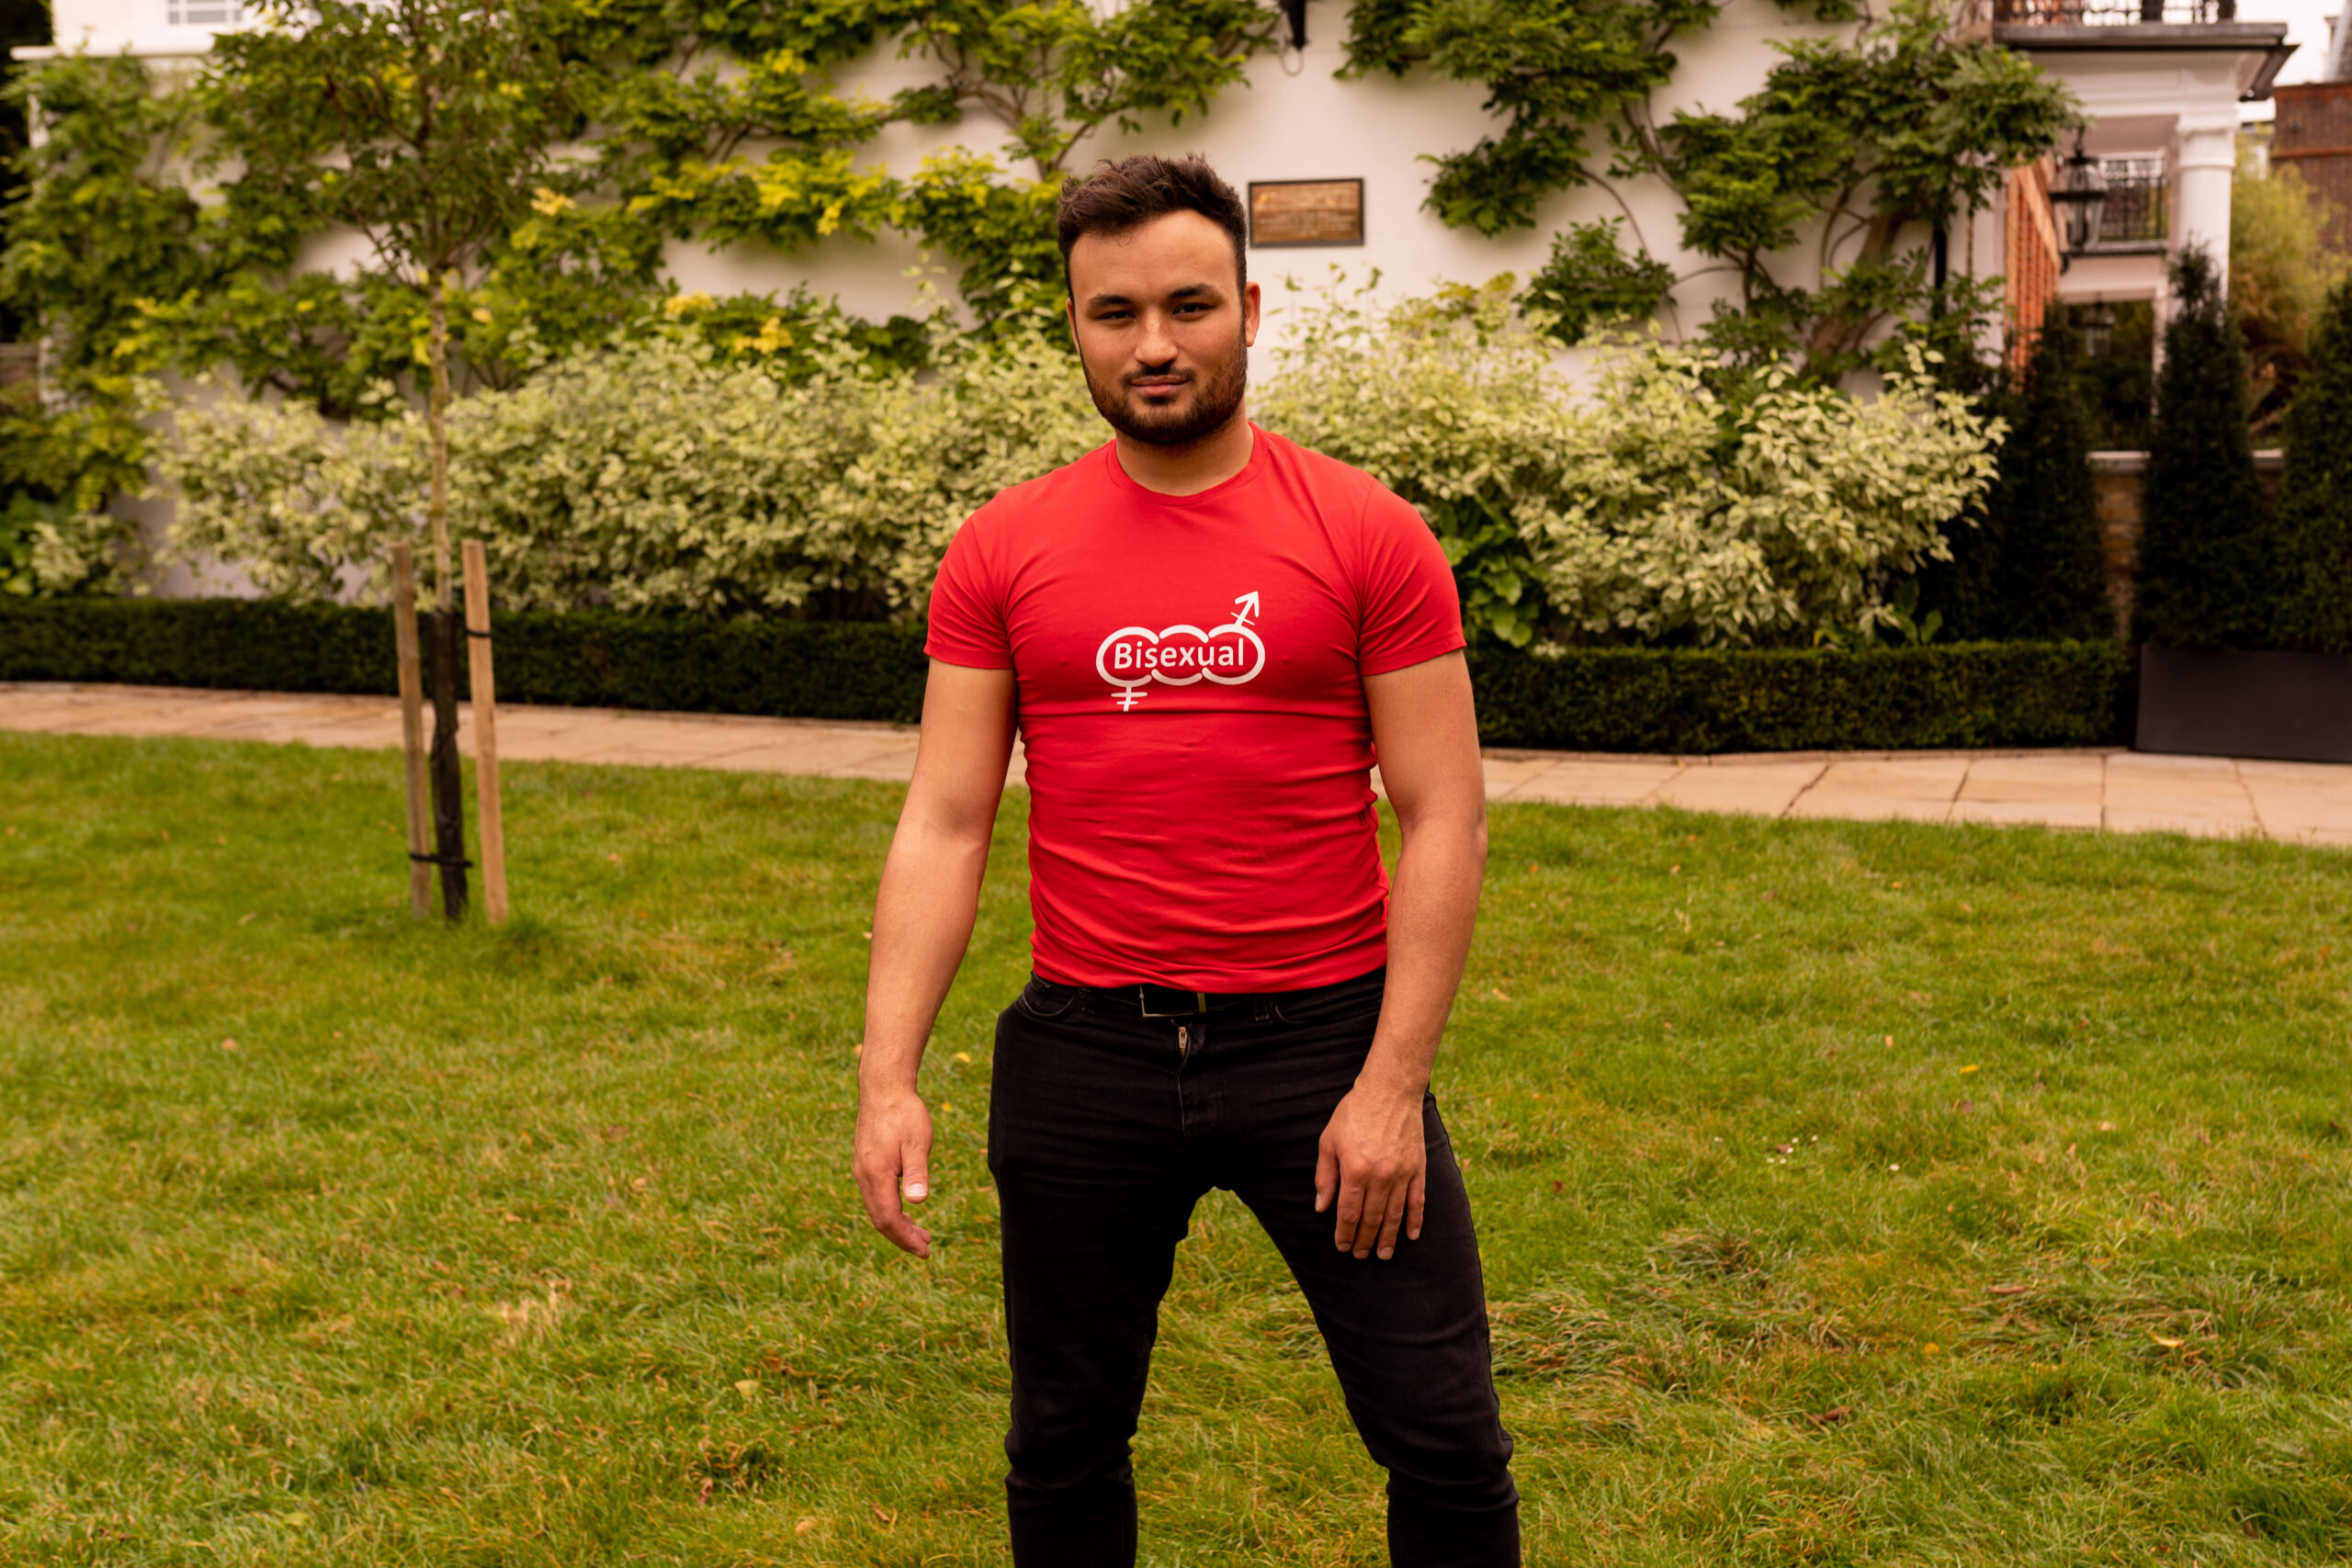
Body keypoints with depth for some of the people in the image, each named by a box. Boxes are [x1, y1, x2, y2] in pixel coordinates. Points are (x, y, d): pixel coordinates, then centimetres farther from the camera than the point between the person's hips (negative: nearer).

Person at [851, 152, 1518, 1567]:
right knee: (1064, 1445, 18)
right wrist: (888, 1077, -8)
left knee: (1445, 1443, 6)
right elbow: (944, 826, 0)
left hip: (1323, 1038, -1)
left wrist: (1392, 1083, -10)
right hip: (1083, 1060, 2)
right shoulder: (1003, 551, 2)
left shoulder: (1367, 534, -4)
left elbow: (1444, 821, -5)